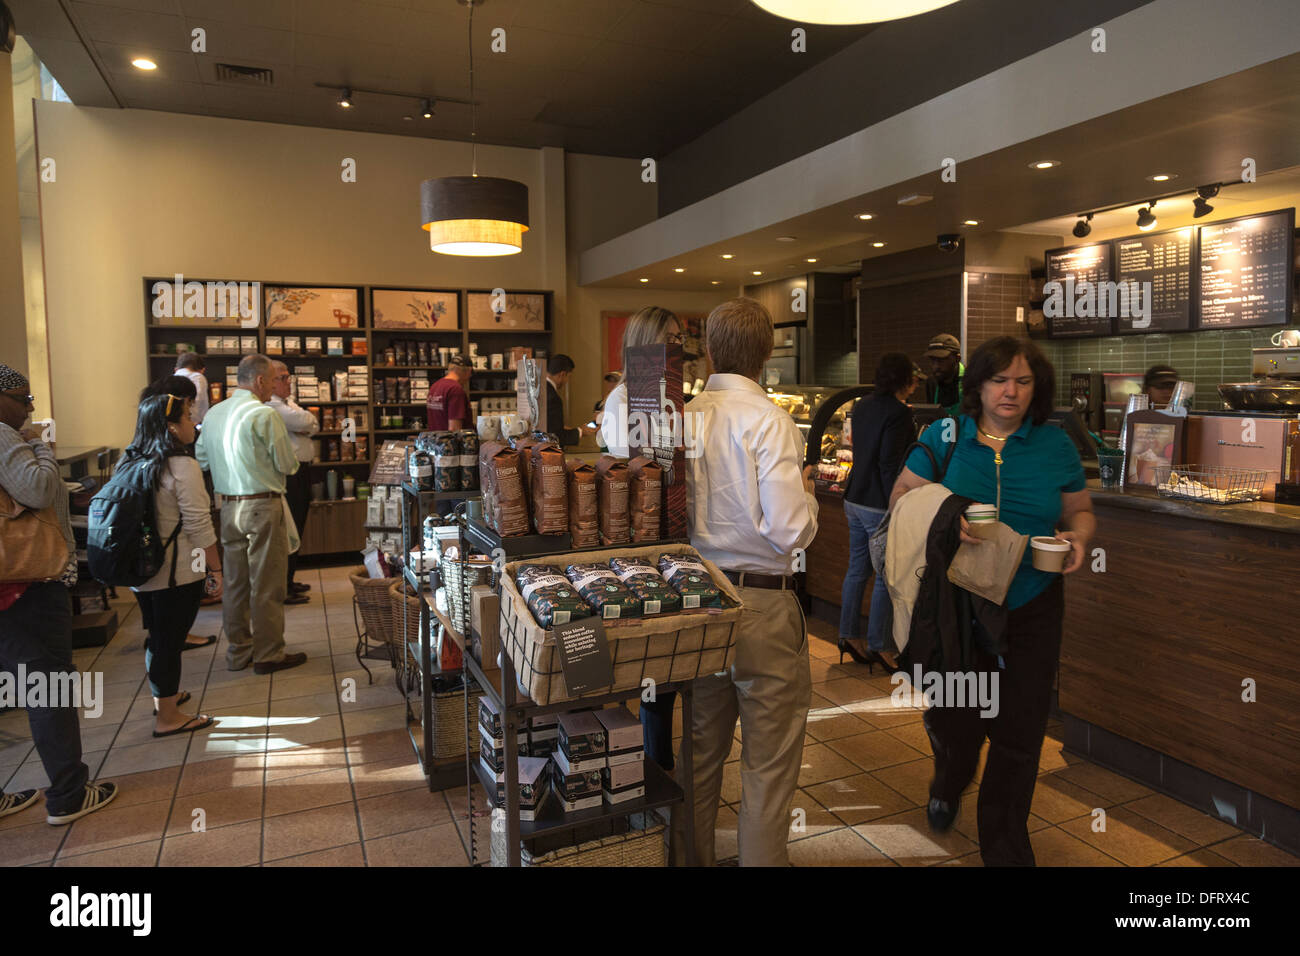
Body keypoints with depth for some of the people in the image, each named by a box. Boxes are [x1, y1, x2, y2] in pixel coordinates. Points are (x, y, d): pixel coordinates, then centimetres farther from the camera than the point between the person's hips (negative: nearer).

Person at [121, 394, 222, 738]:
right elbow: (199, 527, -18)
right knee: (169, 641, 3)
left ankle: (163, 695, 40)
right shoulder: (182, 467, -18)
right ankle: (168, 718, 14)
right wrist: (216, 570, -10)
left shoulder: (130, 464, 6)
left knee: (158, 636, 22)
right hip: (176, 573, -8)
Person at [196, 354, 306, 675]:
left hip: (228, 506, 7)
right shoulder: (265, 414, -15)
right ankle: (268, 654, 10)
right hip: (262, 506, -7)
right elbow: (288, 464, -11)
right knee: (266, 584, 2)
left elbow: (201, 459, 14)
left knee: (235, 582, 15)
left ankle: (238, 651, 25)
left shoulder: (213, 413, 8)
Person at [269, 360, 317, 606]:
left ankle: (288, 581, 28)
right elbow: (304, 421, -21)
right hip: (287, 474, -10)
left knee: (296, 529, 17)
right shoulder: (271, 406, -13)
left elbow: (314, 425, 11)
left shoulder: (288, 402, 19)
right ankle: (282, 589, -1)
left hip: (301, 472, 10)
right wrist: (308, 423, 0)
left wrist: (305, 428, -10)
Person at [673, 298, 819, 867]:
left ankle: (692, 854, 38)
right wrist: (806, 492, -2)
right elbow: (789, 531, -21)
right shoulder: (769, 421, -16)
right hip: (763, 605, -6)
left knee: (700, 751, 21)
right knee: (769, 764, 11)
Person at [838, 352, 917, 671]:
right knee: (885, 576, 2)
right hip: (879, 506, -8)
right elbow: (889, 465, -20)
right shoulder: (899, 413, -16)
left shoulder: (862, 405, 9)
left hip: (854, 500, 8)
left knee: (857, 569, 15)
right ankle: (877, 645, 10)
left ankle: (849, 635, 24)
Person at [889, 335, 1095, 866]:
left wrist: (1078, 537, -11)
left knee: (1018, 732, 6)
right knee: (952, 716, 9)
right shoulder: (945, 435, -2)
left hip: (1031, 609, 1)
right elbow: (901, 496, -1)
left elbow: (1081, 511, 12)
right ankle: (949, 781, 49)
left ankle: (1004, 845, 31)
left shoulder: (1055, 445, 2)